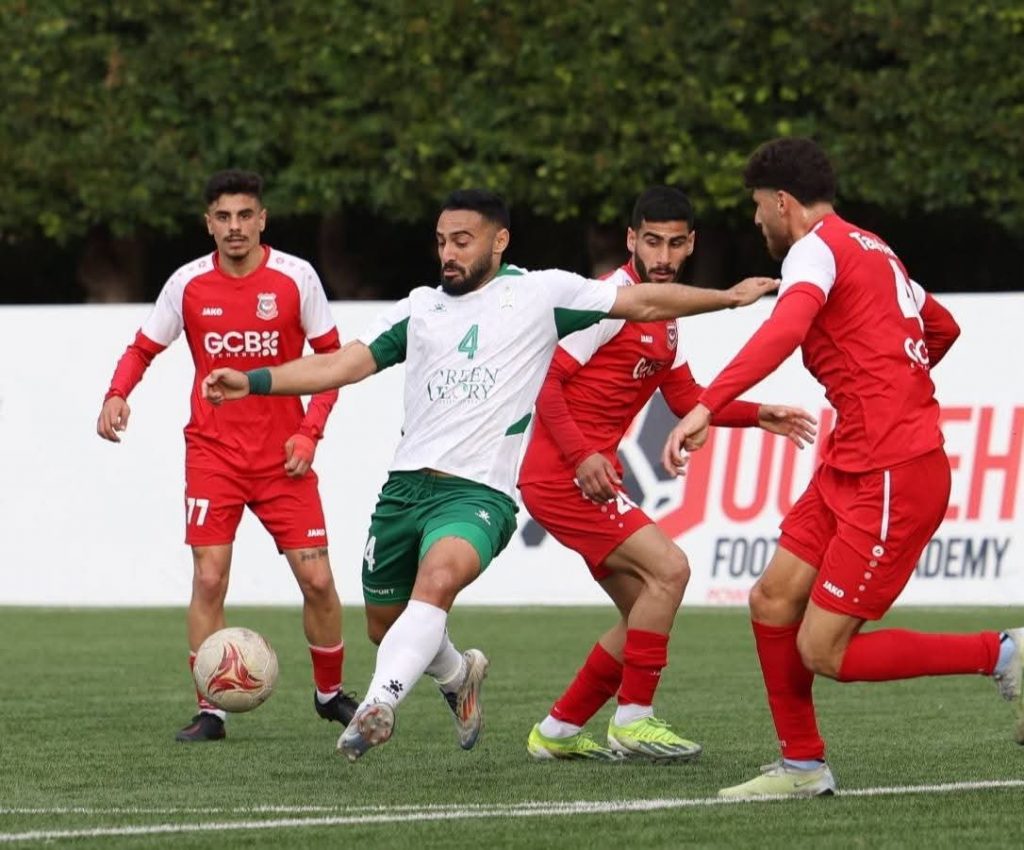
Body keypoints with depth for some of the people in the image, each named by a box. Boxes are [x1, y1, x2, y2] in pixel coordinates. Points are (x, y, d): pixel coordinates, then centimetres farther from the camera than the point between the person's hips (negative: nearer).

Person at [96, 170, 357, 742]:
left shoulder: (297, 278, -5)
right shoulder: (188, 284, -2)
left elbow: (331, 358, 3)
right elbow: (144, 349, 8)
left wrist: (310, 430, -8)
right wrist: (117, 394, -13)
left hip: (283, 457, 0)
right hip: (213, 453, 0)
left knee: (317, 580, -2)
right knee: (209, 580, -9)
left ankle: (331, 693, 21)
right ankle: (210, 712, 1)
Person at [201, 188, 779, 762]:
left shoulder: (540, 293, 8)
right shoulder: (421, 307, 17)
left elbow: (643, 303, 12)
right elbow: (342, 365, 15)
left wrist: (728, 298, 8)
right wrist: (252, 382, 4)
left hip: (479, 492, -5)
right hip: (406, 484, 5)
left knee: (439, 578, -34)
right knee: (385, 624, 12)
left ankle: (379, 706, -43)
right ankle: (458, 676, 42)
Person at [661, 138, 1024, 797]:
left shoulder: (817, 248, -11)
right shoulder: (873, 249, 18)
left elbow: (786, 329, -32)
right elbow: (943, 329, 32)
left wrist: (706, 409, -40)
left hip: (894, 478, -10)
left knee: (824, 651, -8)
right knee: (773, 600, 7)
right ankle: (804, 766, 14)